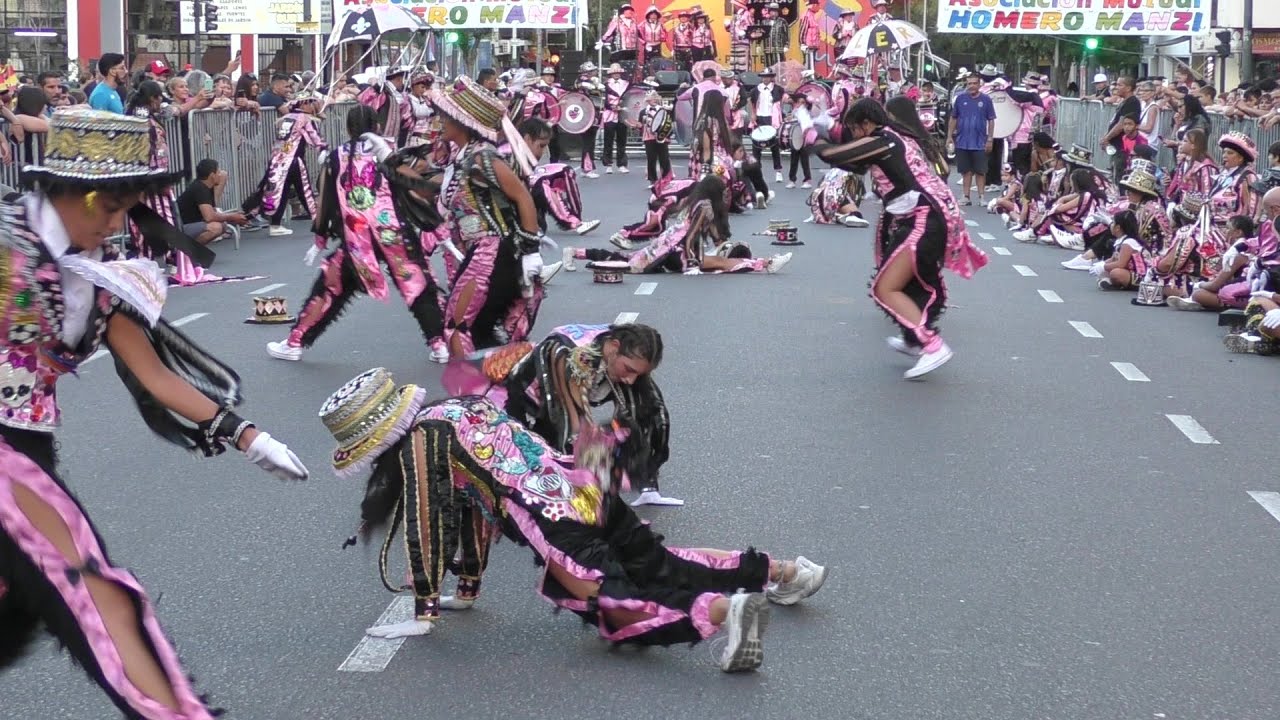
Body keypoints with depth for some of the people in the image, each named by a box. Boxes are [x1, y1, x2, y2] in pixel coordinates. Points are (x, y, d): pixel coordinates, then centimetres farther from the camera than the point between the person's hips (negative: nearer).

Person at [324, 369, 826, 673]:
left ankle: (721, 611, -34)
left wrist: (424, 611, 0)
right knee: (661, 566, 20)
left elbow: (427, 525, -6)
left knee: (614, 605, -13)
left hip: (556, 523, -9)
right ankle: (779, 571, 22)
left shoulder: (419, 440, -5)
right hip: (587, 493, 9)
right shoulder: (456, 408, 21)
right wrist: (468, 585, 33)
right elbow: (474, 498, 28)